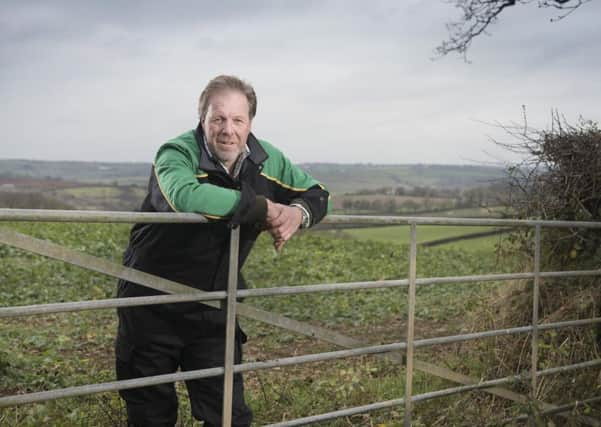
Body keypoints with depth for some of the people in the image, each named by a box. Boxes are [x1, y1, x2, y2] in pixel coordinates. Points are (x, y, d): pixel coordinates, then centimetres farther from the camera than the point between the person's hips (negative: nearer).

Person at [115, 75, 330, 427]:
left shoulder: (266, 161, -2)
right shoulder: (178, 154, -19)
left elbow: (317, 195, 9)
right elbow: (185, 195, -43)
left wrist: (298, 213, -16)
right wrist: (263, 209, -35)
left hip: (214, 312, 4)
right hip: (153, 309, -3)